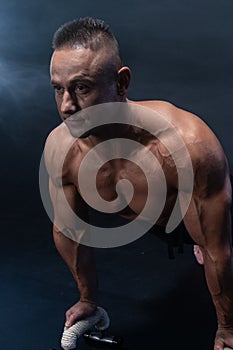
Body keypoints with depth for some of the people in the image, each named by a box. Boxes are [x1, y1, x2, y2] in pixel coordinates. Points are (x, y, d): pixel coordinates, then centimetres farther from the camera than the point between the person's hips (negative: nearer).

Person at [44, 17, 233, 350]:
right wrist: (88, 301, 4)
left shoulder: (191, 145, -45)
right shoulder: (59, 148, -30)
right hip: (136, 213, 4)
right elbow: (68, 231, -11)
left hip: (199, 198, -3)